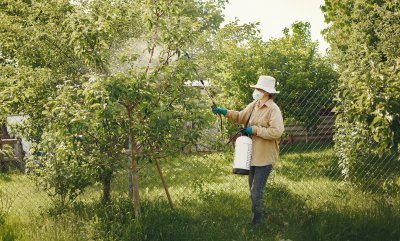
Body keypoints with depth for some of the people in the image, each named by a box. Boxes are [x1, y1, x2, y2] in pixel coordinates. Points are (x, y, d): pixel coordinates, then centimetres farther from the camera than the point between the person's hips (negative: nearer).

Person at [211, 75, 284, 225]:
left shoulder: (273, 110, -18)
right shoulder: (254, 105, 7)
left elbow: (276, 132, -28)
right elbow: (241, 117, 20)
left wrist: (254, 130, -21)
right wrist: (225, 112, 7)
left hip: (265, 157, -9)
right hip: (253, 155, 9)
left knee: (256, 192, -8)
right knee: (253, 189, 20)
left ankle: (256, 222, 4)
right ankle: (256, 217, 35)